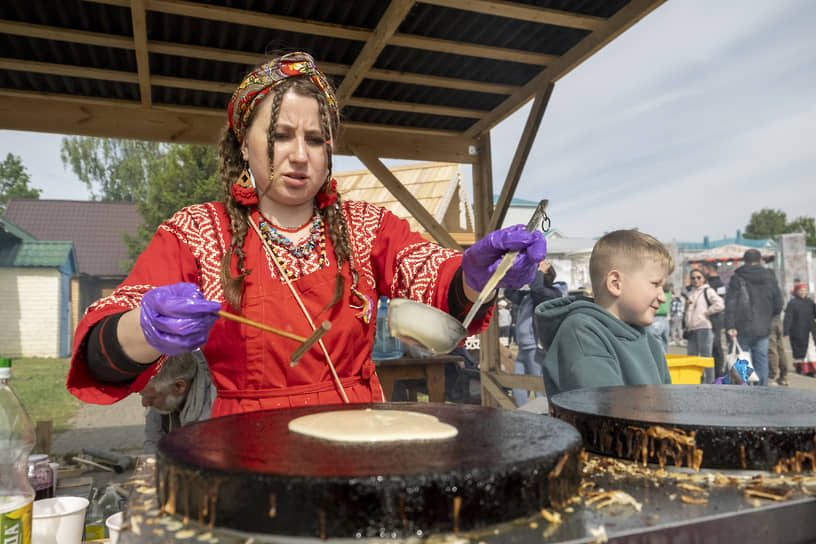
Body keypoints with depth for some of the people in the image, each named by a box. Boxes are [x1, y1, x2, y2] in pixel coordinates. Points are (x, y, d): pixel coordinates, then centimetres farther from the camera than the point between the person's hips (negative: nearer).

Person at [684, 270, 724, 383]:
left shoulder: (708, 291, -1)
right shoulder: (690, 293, 19)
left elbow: (720, 305, -15)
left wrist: (706, 312, -8)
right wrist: (687, 305, 6)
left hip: (704, 328, -7)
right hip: (691, 329, 7)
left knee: (706, 357, -2)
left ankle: (710, 383, 4)